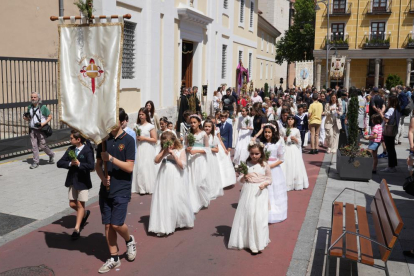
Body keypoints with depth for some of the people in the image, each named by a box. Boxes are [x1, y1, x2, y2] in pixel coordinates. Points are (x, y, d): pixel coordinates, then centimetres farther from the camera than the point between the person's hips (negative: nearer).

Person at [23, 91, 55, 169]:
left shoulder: (43, 107, -7)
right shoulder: (29, 107, 9)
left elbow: (50, 116, -3)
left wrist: (43, 123, -17)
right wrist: (26, 118, -3)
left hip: (41, 130, -4)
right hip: (32, 130, 4)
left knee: (42, 146, -1)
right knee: (34, 146, 3)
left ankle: (51, 155, 27)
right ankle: (35, 162, 10)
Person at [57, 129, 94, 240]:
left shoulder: (87, 150, -14)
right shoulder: (70, 149, 4)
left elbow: (91, 166, -26)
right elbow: (59, 163, -1)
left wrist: (79, 164, -30)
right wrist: (70, 163, -16)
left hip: (82, 181, -6)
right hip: (72, 181, 6)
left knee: (80, 205, 3)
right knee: (72, 204, 13)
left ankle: (77, 229, 13)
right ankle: (85, 213, 43)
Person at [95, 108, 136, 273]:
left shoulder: (128, 140, -7)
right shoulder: (103, 140, 7)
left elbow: (129, 167, -12)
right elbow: (98, 164, 9)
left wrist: (111, 158, -19)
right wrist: (103, 177, -9)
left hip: (121, 190, -5)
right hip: (105, 189, 5)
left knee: (117, 224, -9)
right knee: (108, 225, 7)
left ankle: (129, 240, 24)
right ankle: (114, 259, 21)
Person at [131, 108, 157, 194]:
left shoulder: (150, 126, -3)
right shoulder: (137, 126, 11)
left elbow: (154, 139, -6)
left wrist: (144, 138, -13)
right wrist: (135, 137, 0)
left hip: (147, 150, -4)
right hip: (138, 149, 5)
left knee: (147, 167, -7)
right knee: (139, 167, 1)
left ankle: (148, 188, 2)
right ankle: (141, 188, 7)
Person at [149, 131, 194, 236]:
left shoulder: (181, 150, -2)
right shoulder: (163, 150, 10)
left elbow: (182, 165, -12)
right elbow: (156, 160, -3)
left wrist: (173, 154, -15)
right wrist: (164, 152, -12)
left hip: (176, 181, -3)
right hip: (163, 180, 3)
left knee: (177, 202, 6)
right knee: (163, 202, 2)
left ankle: (184, 221, 27)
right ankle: (162, 226, 10)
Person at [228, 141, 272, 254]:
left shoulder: (265, 165, -3)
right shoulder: (246, 164, 3)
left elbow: (269, 179, 3)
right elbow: (241, 180, 9)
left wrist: (264, 184, -17)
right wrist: (244, 177, -13)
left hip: (260, 193, -2)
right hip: (248, 192, 2)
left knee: (259, 217, -4)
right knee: (246, 215, 6)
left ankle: (258, 242, 7)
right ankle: (246, 239, 23)